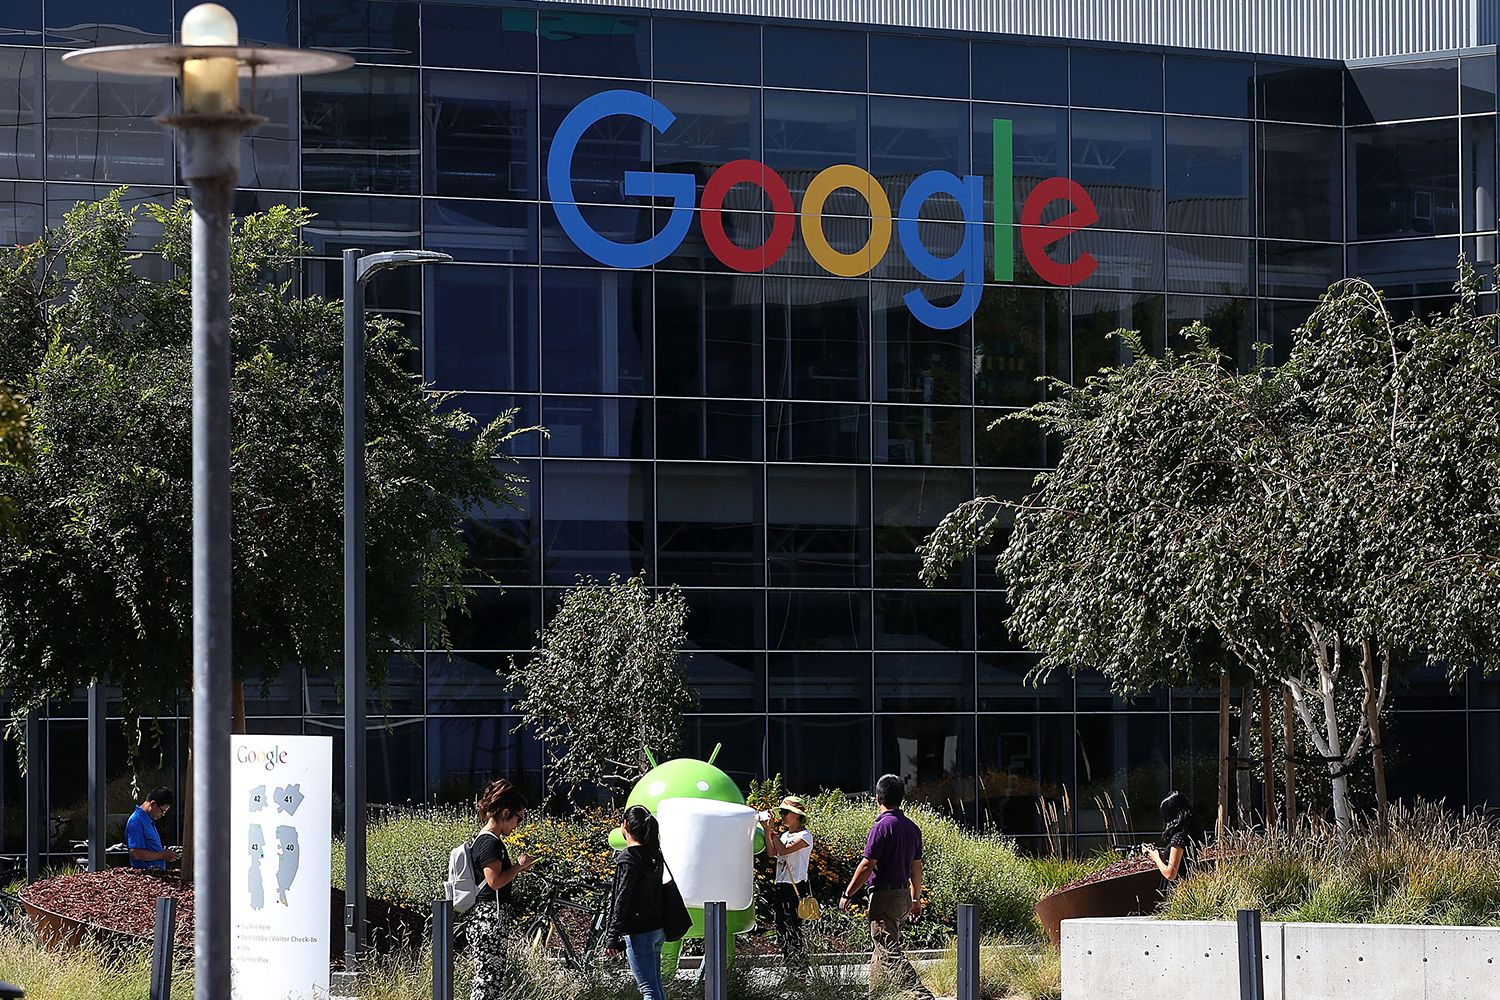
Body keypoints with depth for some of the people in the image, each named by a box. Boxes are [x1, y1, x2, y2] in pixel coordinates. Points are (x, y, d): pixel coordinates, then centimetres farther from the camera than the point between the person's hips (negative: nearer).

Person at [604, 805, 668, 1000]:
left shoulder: (628, 858, -15)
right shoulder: (655, 856, 9)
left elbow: (622, 901, -17)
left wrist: (612, 937, -16)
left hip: (639, 932, -8)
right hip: (658, 929, 8)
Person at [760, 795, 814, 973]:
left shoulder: (804, 835, -5)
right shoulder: (785, 835, 19)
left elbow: (783, 850, -17)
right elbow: (771, 852, 6)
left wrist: (772, 830, -11)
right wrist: (767, 830, -1)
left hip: (796, 887, -8)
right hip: (780, 887, 9)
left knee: (793, 929, -10)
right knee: (781, 929, 6)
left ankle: (800, 970, -9)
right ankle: (788, 967, 10)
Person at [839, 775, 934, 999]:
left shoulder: (882, 826, -14)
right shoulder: (912, 827, 10)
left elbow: (866, 866, -16)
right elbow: (916, 867, 17)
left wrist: (847, 895, -8)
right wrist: (916, 899, 25)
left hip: (885, 896, -9)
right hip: (904, 895, 9)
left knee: (889, 953, -11)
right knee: (881, 951, 18)